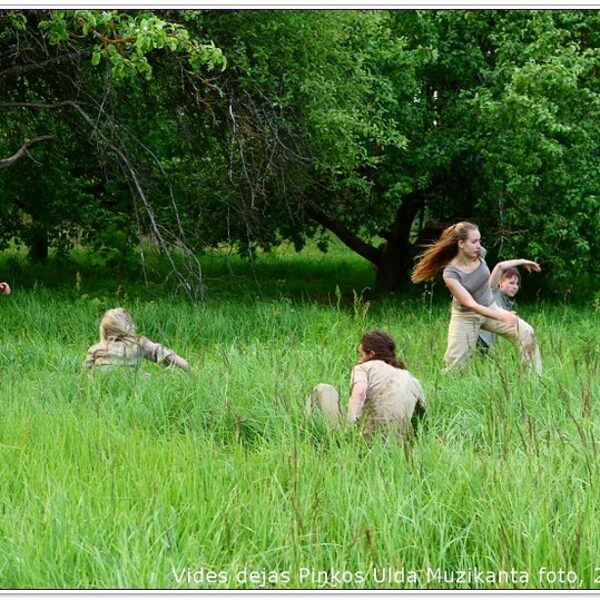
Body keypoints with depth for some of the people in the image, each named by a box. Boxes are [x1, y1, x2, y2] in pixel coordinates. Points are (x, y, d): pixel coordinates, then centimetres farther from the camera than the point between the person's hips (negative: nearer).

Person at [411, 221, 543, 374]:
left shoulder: (479, 253, -13)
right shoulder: (451, 274, -28)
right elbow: (471, 304, -33)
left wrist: (521, 261, 21)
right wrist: (501, 316, -44)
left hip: (490, 308, 5)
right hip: (465, 316, -5)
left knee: (526, 333, -13)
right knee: (455, 364, -9)